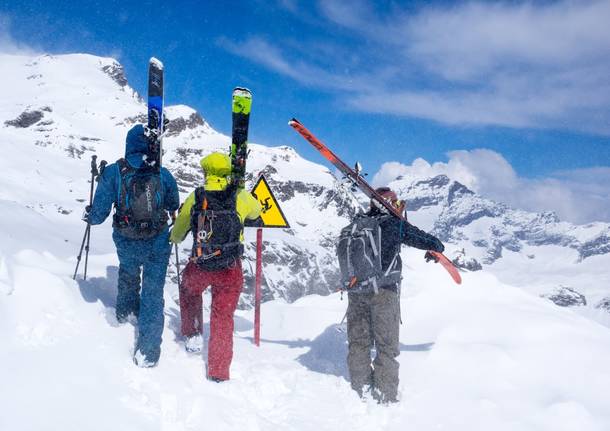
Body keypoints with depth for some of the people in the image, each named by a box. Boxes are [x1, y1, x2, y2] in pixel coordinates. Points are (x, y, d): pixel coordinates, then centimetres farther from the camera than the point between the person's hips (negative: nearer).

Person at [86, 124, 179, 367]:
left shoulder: (113, 172, -11)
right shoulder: (163, 174, -6)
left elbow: (99, 213, -10)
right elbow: (174, 206, 11)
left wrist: (90, 217, 13)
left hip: (126, 243, 1)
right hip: (158, 244, -1)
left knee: (128, 274, 33)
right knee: (152, 292, 6)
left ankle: (126, 311, 56)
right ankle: (147, 352, 4)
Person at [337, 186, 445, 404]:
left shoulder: (355, 224, 9)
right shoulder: (393, 224, -5)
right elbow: (421, 238, 0)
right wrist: (437, 247, 23)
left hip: (355, 292, 5)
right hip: (384, 291, -5)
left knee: (358, 343, 13)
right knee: (386, 345, 4)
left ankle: (361, 392, 18)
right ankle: (386, 396, 5)